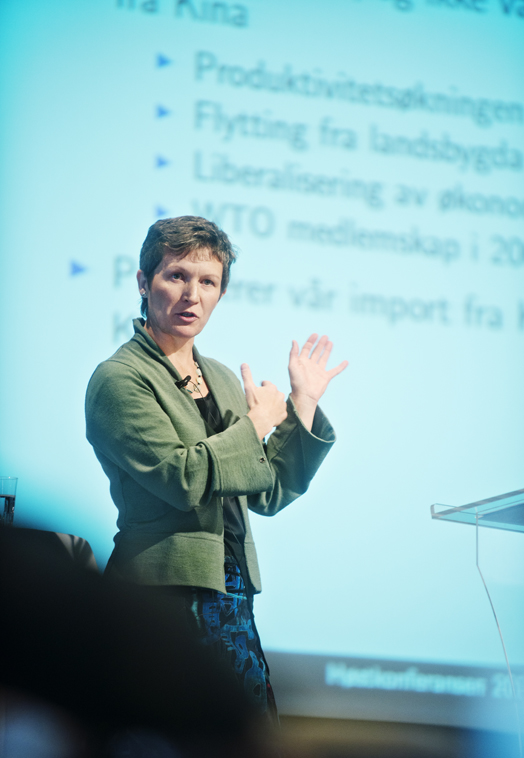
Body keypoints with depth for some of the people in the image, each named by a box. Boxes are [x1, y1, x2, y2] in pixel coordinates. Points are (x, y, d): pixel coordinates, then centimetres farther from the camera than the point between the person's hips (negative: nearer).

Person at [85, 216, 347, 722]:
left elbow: (269, 495, 18)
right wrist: (255, 424, -5)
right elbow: (180, 477, -19)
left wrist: (303, 404, 13)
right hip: (167, 599, -7)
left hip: (231, 598, 8)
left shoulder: (221, 378, 19)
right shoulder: (119, 379, -6)